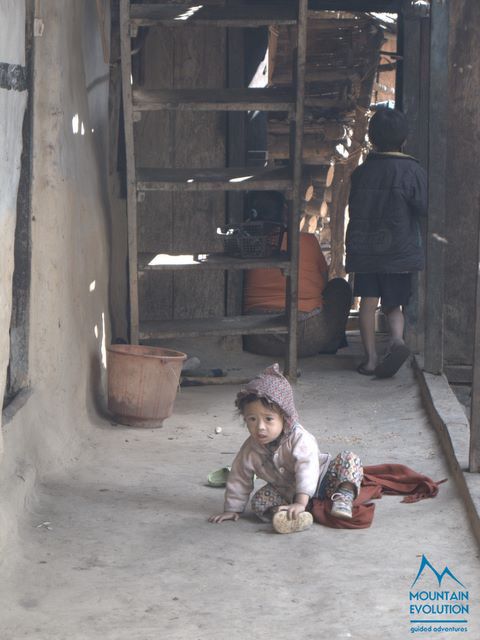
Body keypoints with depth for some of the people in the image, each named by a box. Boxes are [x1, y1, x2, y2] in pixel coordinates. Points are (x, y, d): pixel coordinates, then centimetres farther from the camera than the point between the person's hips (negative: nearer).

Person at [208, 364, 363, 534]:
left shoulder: (300, 439, -28)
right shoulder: (250, 449, -13)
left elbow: (307, 470, -39)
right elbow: (239, 478, 0)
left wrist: (301, 502, -50)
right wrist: (232, 509, 4)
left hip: (320, 481, -4)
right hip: (287, 493, 4)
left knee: (349, 459, -23)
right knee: (259, 501, -22)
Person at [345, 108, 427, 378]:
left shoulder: (361, 171, 0)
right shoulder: (413, 171, -7)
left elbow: (353, 208, 5)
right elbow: (423, 208, -7)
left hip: (364, 249, 1)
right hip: (400, 251, -1)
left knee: (368, 302, 7)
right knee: (393, 304, 8)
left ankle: (371, 358, 3)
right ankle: (397, 338, -19)